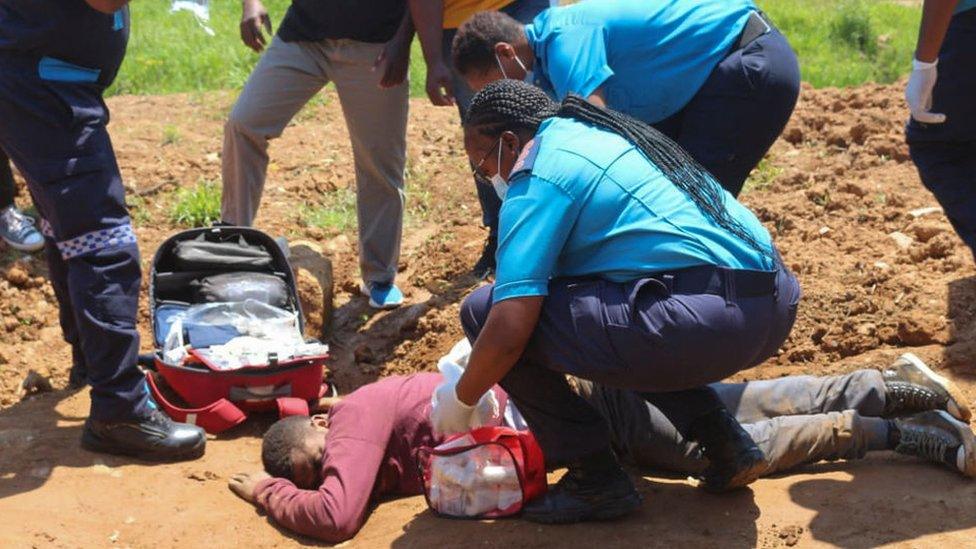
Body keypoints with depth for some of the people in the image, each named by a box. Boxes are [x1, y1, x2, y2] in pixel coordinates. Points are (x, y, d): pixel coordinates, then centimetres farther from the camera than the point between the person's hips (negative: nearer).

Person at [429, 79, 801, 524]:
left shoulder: (538, 176, -4)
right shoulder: (604, 133, 24)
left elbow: (509, 332, -13)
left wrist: (462, 399, 8)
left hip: (706, 324, -10)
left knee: (485, 310, -2)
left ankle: (596, 479, 6)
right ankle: (724, 441, 22)